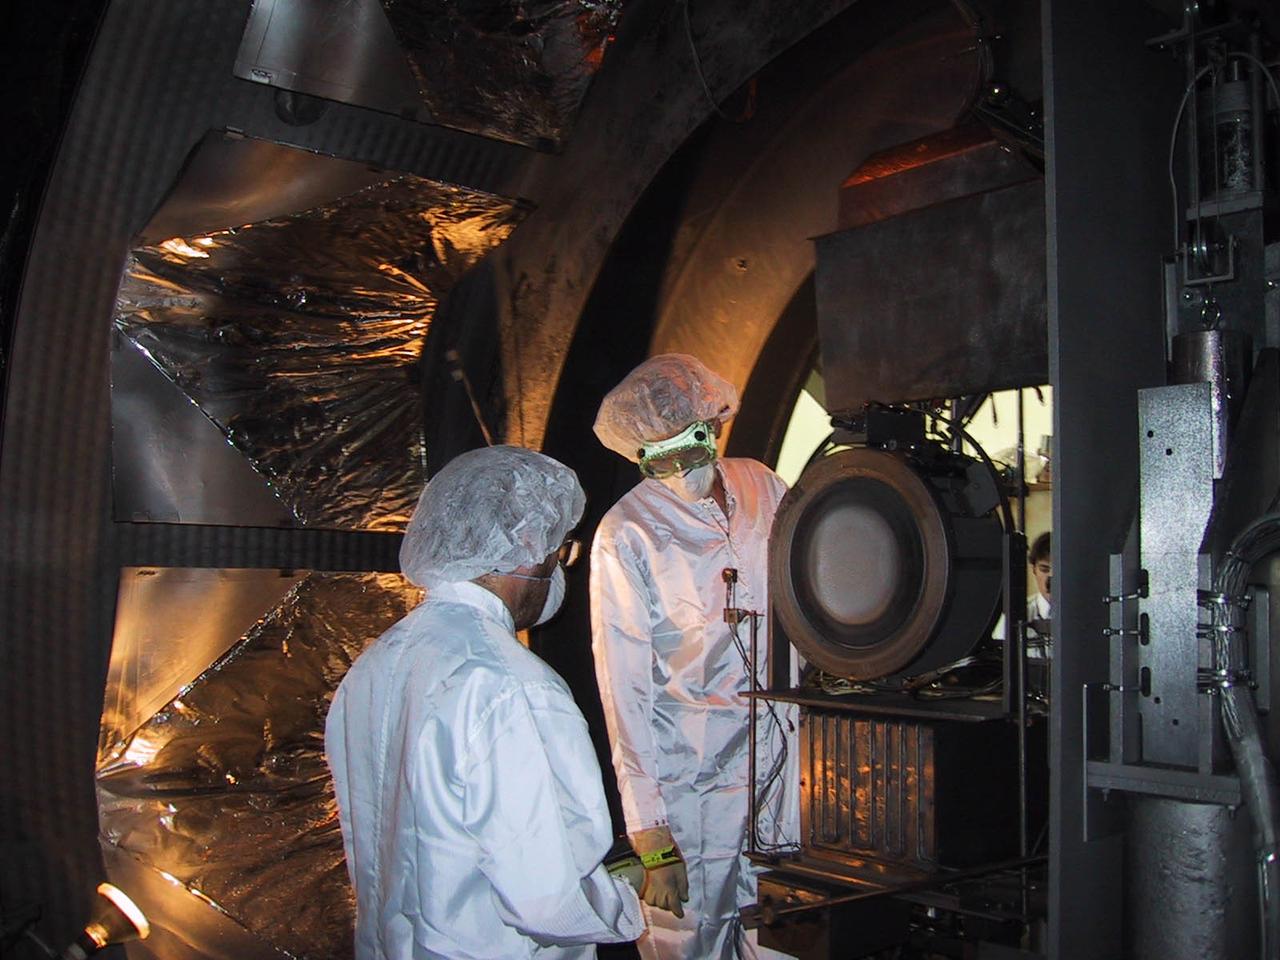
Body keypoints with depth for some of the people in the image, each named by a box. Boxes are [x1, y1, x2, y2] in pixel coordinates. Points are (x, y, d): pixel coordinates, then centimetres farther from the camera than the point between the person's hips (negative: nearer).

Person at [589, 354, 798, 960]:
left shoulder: (761, 486, 3)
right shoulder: (626, 536, -12)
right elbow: (625, 690, -12)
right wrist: (649, 831, -15)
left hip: (782, 753, 5)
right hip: (690, 779, -4)